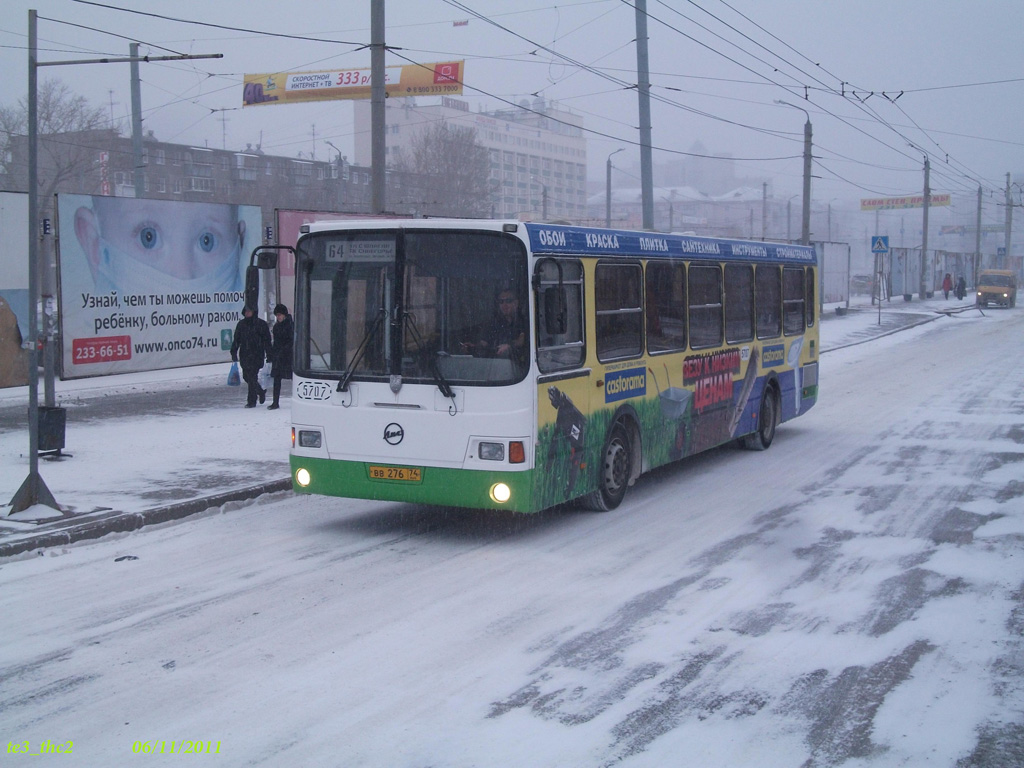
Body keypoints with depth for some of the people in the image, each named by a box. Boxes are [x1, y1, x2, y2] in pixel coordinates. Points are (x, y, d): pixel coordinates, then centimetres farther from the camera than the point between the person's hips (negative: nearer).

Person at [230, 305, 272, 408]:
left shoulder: (261, 324, -3)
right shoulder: (241, 324, 10)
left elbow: (267, 340, -2)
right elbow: (236, 339, 15)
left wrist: (269, 355, -5)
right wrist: (234, 352, 8)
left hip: (257, 355, -5)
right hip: (244, 355, 5)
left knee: (252, 377, -9)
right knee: (246, 376, 8)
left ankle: (251, 400, 3)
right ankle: (261, 392, 29)